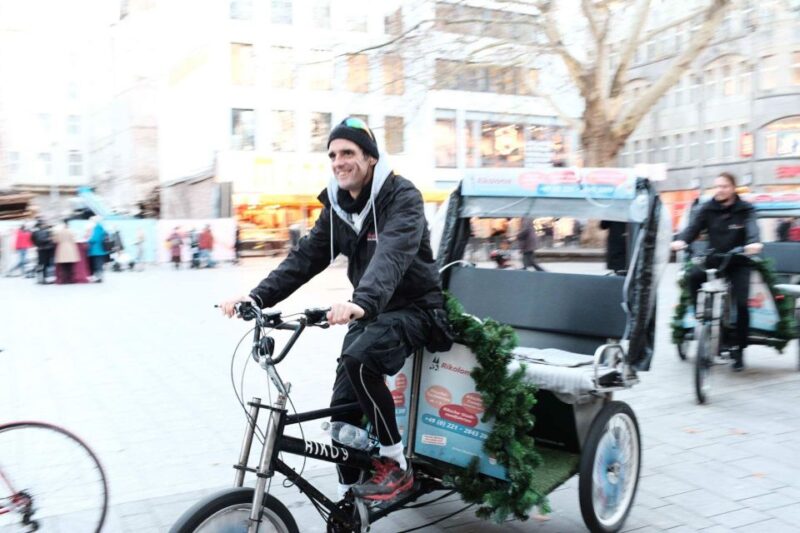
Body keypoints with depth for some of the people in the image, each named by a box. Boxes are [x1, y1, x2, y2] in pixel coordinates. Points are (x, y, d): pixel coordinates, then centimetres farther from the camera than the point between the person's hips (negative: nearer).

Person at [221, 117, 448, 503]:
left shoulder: (402, 196, -17)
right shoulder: (336, 206, 4)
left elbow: (393, 254, -36)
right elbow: (305, 257, 1)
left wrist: (362, 302, -54)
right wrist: (258, 296, -14)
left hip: (413, 308, -7)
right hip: (369, 312, 7)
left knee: (359, 359, -33)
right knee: (343, 406, 0)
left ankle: (397, 464, -14)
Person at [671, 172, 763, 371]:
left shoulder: (745, 209, -2)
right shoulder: (707, 209, 0)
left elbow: (752, 228, -21)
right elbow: (694, 226, -14)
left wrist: (754, 243, -45)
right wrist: (681, 241, -36)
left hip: (738, 262, -1)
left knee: (741, 304, -11)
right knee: (693, 276, -30)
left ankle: (738, 350, 6)